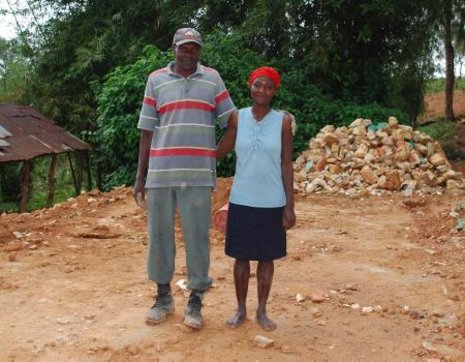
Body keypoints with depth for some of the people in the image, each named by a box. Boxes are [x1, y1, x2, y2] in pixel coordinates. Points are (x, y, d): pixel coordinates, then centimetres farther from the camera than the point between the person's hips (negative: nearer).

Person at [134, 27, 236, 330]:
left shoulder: (212, 78, 7)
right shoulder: (156, 80, 8)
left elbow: (232, 121, 9)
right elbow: (147, 131, 8)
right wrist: (140, 176, 6)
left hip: (199, 173, -1)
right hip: (160, 172, 1)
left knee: (197, 237, 3)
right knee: (159, 234, 9)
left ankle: (196, 300, 17)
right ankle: (164, 295, 25)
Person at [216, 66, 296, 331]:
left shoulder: (283, 121, -3)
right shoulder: (237, 118, -1)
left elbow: (287, 165, -2)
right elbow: (219, 152, 4)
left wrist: (290, 205, -5)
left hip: (272, 202, -1)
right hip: (242, 201, 1)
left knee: (267, 257, 10)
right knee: (242, 256, 9)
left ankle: (262, 311, 25)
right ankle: (241, 310, 24)